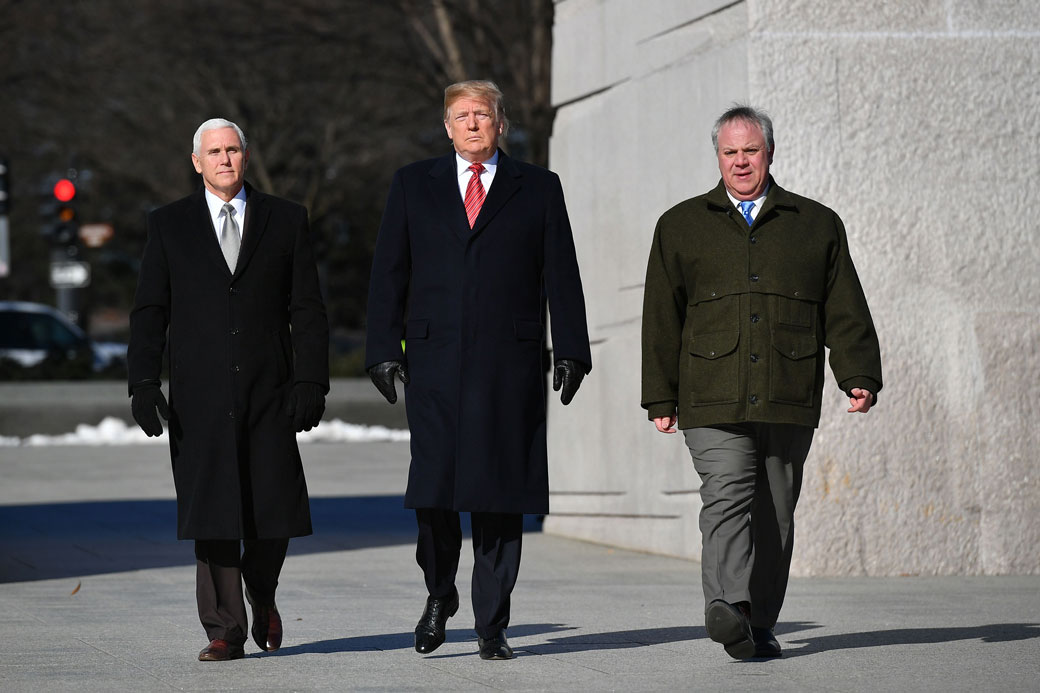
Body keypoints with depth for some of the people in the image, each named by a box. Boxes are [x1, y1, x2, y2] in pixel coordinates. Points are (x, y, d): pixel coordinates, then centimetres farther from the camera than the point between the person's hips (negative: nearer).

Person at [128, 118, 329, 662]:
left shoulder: (286, 220, 8)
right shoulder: (169, 225, 8)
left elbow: (308, 310, 5)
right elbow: (149, 311, 6)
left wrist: (310, 381, -4)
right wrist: (144, 382, -5)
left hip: (268, 392, 0)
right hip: (199, 395, 0)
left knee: (274, 512, -1)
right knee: (212, 514, -3)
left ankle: (261, 595, 28)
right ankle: (224, 631, 3)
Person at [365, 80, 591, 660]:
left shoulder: (538, 188, 11)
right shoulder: (414, 186, 12)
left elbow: (562, 277, 8)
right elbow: (389, 274, 10)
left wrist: (571, 351, 1)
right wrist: (384, 348, 1)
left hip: (511, 364, 0)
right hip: (435, 359, 0)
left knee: (501, 491, -1)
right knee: (433, 487, -7)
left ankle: (493, 624, 6)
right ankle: (440, 593, 18)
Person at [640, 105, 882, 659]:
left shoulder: (817, 225, 15)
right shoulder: (681, 226, 14)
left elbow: (846, 313, 12)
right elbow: (661, 319, 12)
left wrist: (860, 376, -1)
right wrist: (661, 397, 6)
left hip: (790, 403, 2)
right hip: (712, 399, -1)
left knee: (775, 514, 4)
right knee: (727, 498, -19)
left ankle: (760, 626, 12)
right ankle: (728, 607, -34)